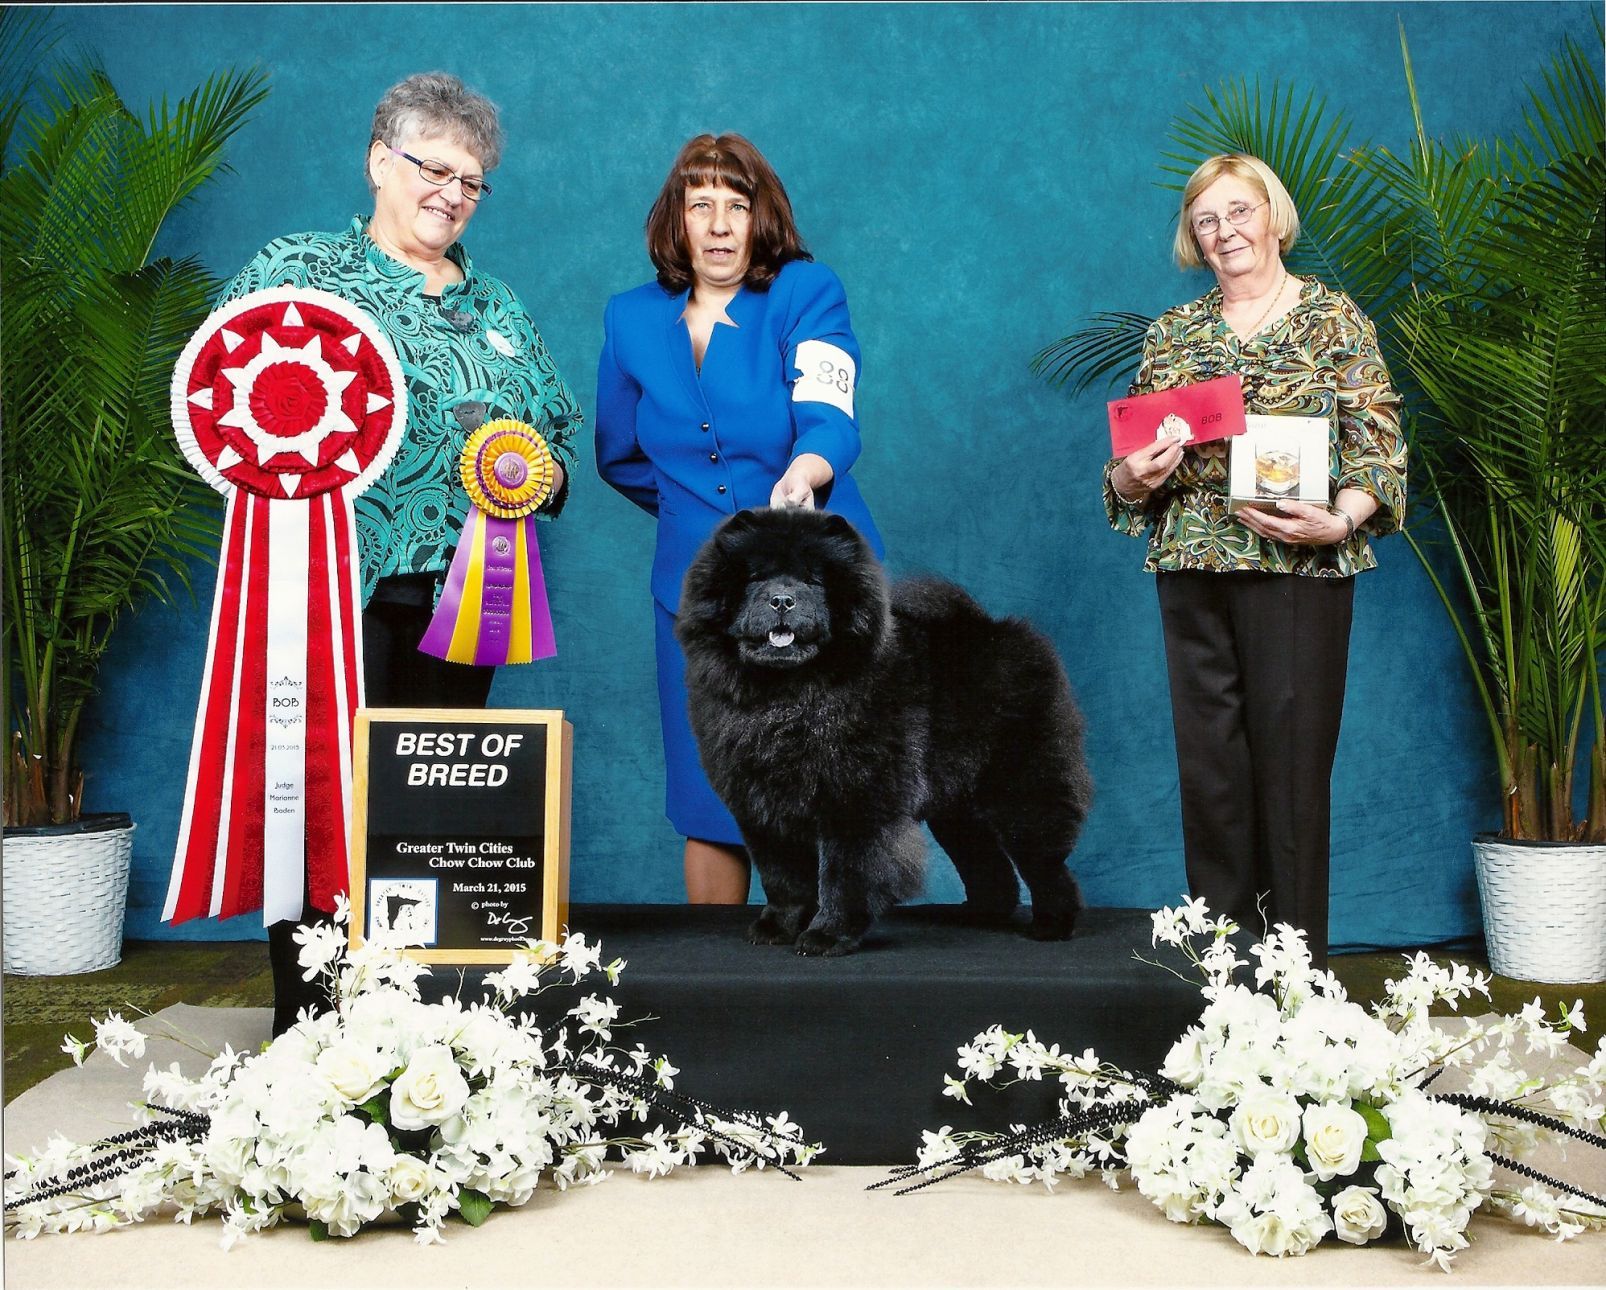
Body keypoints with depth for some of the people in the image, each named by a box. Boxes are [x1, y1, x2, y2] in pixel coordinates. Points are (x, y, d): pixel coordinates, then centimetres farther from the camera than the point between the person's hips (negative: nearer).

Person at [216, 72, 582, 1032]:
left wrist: (540, 474, 1)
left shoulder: (496, 308, 19)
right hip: (335, 584, -4)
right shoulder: (297, 270, 6)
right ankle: (306, 1019, 4)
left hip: (461, 595, 4)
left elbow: (558, 430, 22)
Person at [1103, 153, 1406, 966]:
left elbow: (1379, 443, -2)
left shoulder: (1334, 320, 5)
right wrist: (1134, 477, -9)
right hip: (1193, 565, 3)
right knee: (1208, 760, 4)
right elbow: (1131, 457, 14)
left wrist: (1339, 519, -19)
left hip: (1298, 566, -3)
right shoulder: (1173, 332, 14)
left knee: (1293, 759, -2)